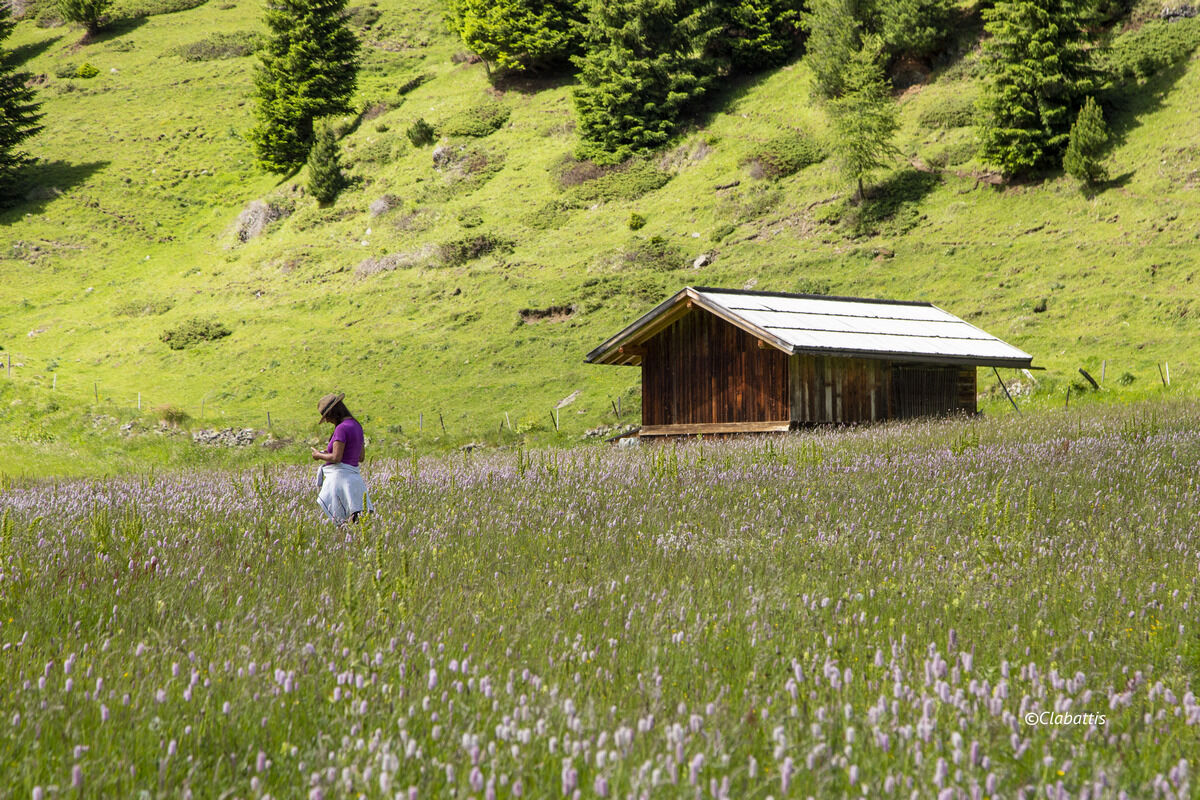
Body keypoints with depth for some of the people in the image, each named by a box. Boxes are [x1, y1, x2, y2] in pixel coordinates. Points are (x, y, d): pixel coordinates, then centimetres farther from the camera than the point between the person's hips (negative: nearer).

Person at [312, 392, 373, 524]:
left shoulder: (342, 428, -12)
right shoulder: (357, 426, 15)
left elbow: (336, 458, -18)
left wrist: (319, 455, -1)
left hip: (340, 476, -9)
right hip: (355, 477, 9)